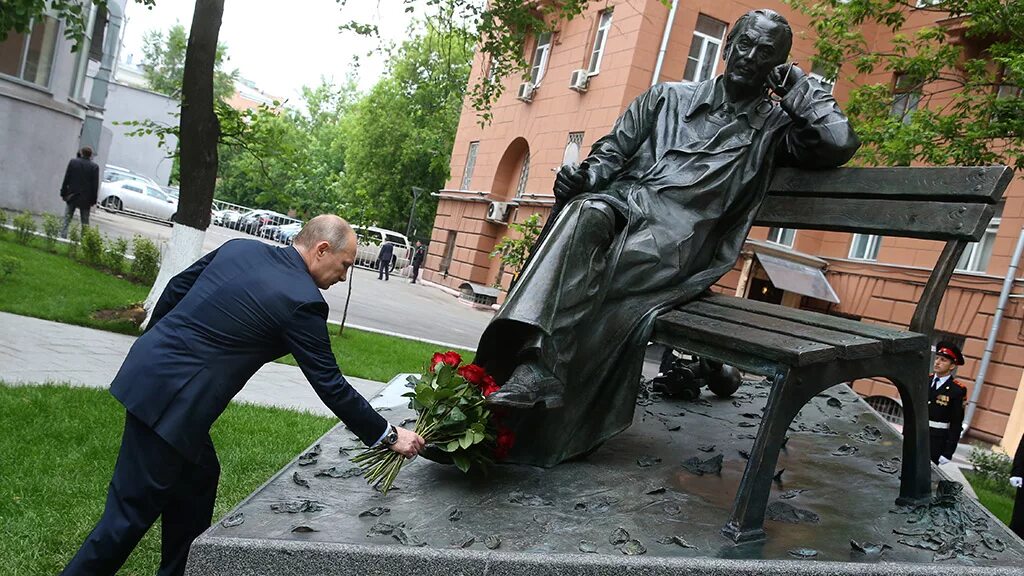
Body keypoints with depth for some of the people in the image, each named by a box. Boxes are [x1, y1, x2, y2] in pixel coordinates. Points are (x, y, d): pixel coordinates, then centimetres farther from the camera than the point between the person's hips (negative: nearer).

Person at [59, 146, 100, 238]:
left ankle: (62, 238, 3)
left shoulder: (73, 162, -2)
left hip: (71, 196, 1)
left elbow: (66, 179, 0)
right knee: (85, 222, 5)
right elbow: (95, 185, -5)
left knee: (67, 220, 8)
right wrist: (93, 200, 1)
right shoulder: (94, 167, -7)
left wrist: (63, 193, 6)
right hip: (85, 199, -1)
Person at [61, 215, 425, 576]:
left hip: (149, 370, 9)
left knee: (199, 476, 21)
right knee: (133, 512, 4)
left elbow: (176, 288, 14)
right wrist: (388, 436, -3)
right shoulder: (302, 302, -16)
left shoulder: (239, 248, 6)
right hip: (170, 400, -9)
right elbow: (329, 385, -12)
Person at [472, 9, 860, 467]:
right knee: (584, 215, -34)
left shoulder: (774, 127, 19)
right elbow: (613, 150, 18)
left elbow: (840, 144, 3)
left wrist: (797, 86, 14)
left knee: (612, 272, -34)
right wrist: (586, 175, -5)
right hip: (622, 201, 2)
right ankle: (536, 359, -45)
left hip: (678, 232, -2)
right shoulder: (669, 97, 25)